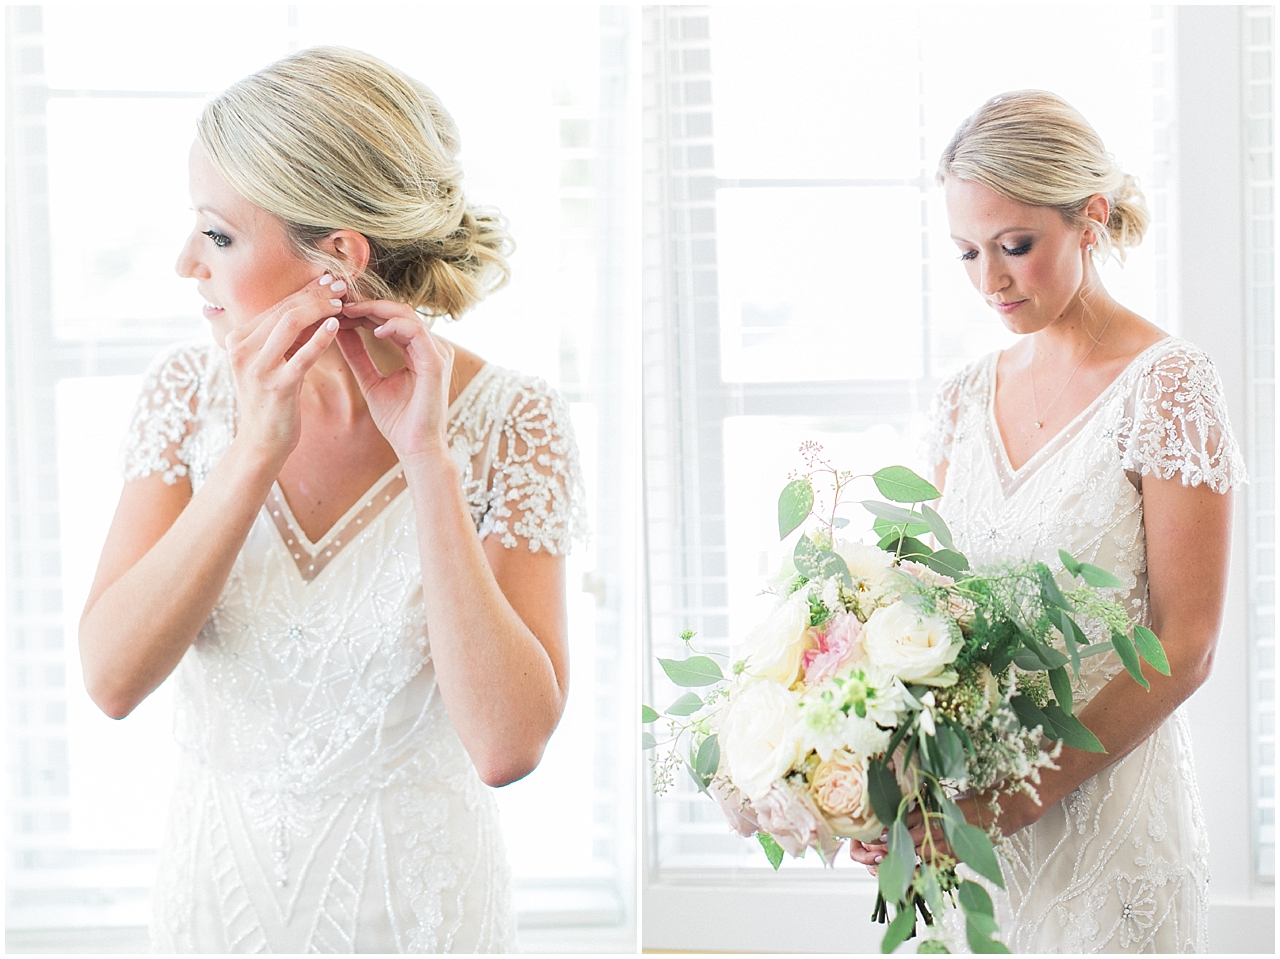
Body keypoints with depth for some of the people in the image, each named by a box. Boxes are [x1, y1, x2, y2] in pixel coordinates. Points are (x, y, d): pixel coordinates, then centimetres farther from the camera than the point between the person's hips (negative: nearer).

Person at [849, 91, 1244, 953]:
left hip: (1107, 807, -5)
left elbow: (1183, 651, -14)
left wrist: (1023, 799, -19)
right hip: (970, 819, 5)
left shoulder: (1166, 385, -10)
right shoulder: (967, 398, 7)